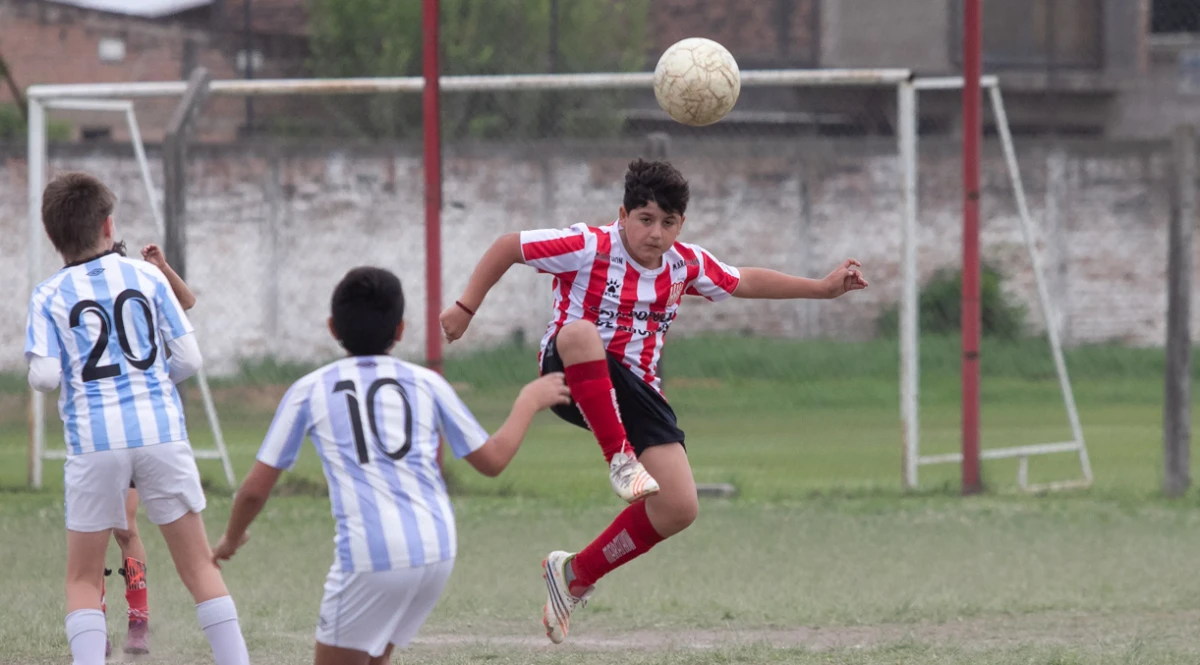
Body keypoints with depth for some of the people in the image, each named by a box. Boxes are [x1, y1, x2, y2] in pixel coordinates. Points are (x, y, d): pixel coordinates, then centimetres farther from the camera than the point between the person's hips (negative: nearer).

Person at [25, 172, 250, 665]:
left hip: (94, 440, -1)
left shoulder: (49, 297, 3)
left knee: (83, 580, 10)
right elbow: (189, 358, 4)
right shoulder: (147, 277, 7)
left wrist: (40, 375, 15)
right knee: (199, 566, 9)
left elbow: (44, 376, -8)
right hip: (161, 431, 1)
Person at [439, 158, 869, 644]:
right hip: (573, 380, -5)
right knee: (579, 332, -42)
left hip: (633, 389, 5)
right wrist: (466, 308, -8)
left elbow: (744, 282, 21)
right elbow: (508, 247, -4)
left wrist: (823, 288, 21)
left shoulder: (685, 264, 4)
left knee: (679, 509, -8)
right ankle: (620, 459, -38)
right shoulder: (588, 248, -13)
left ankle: (577, 576, 11)